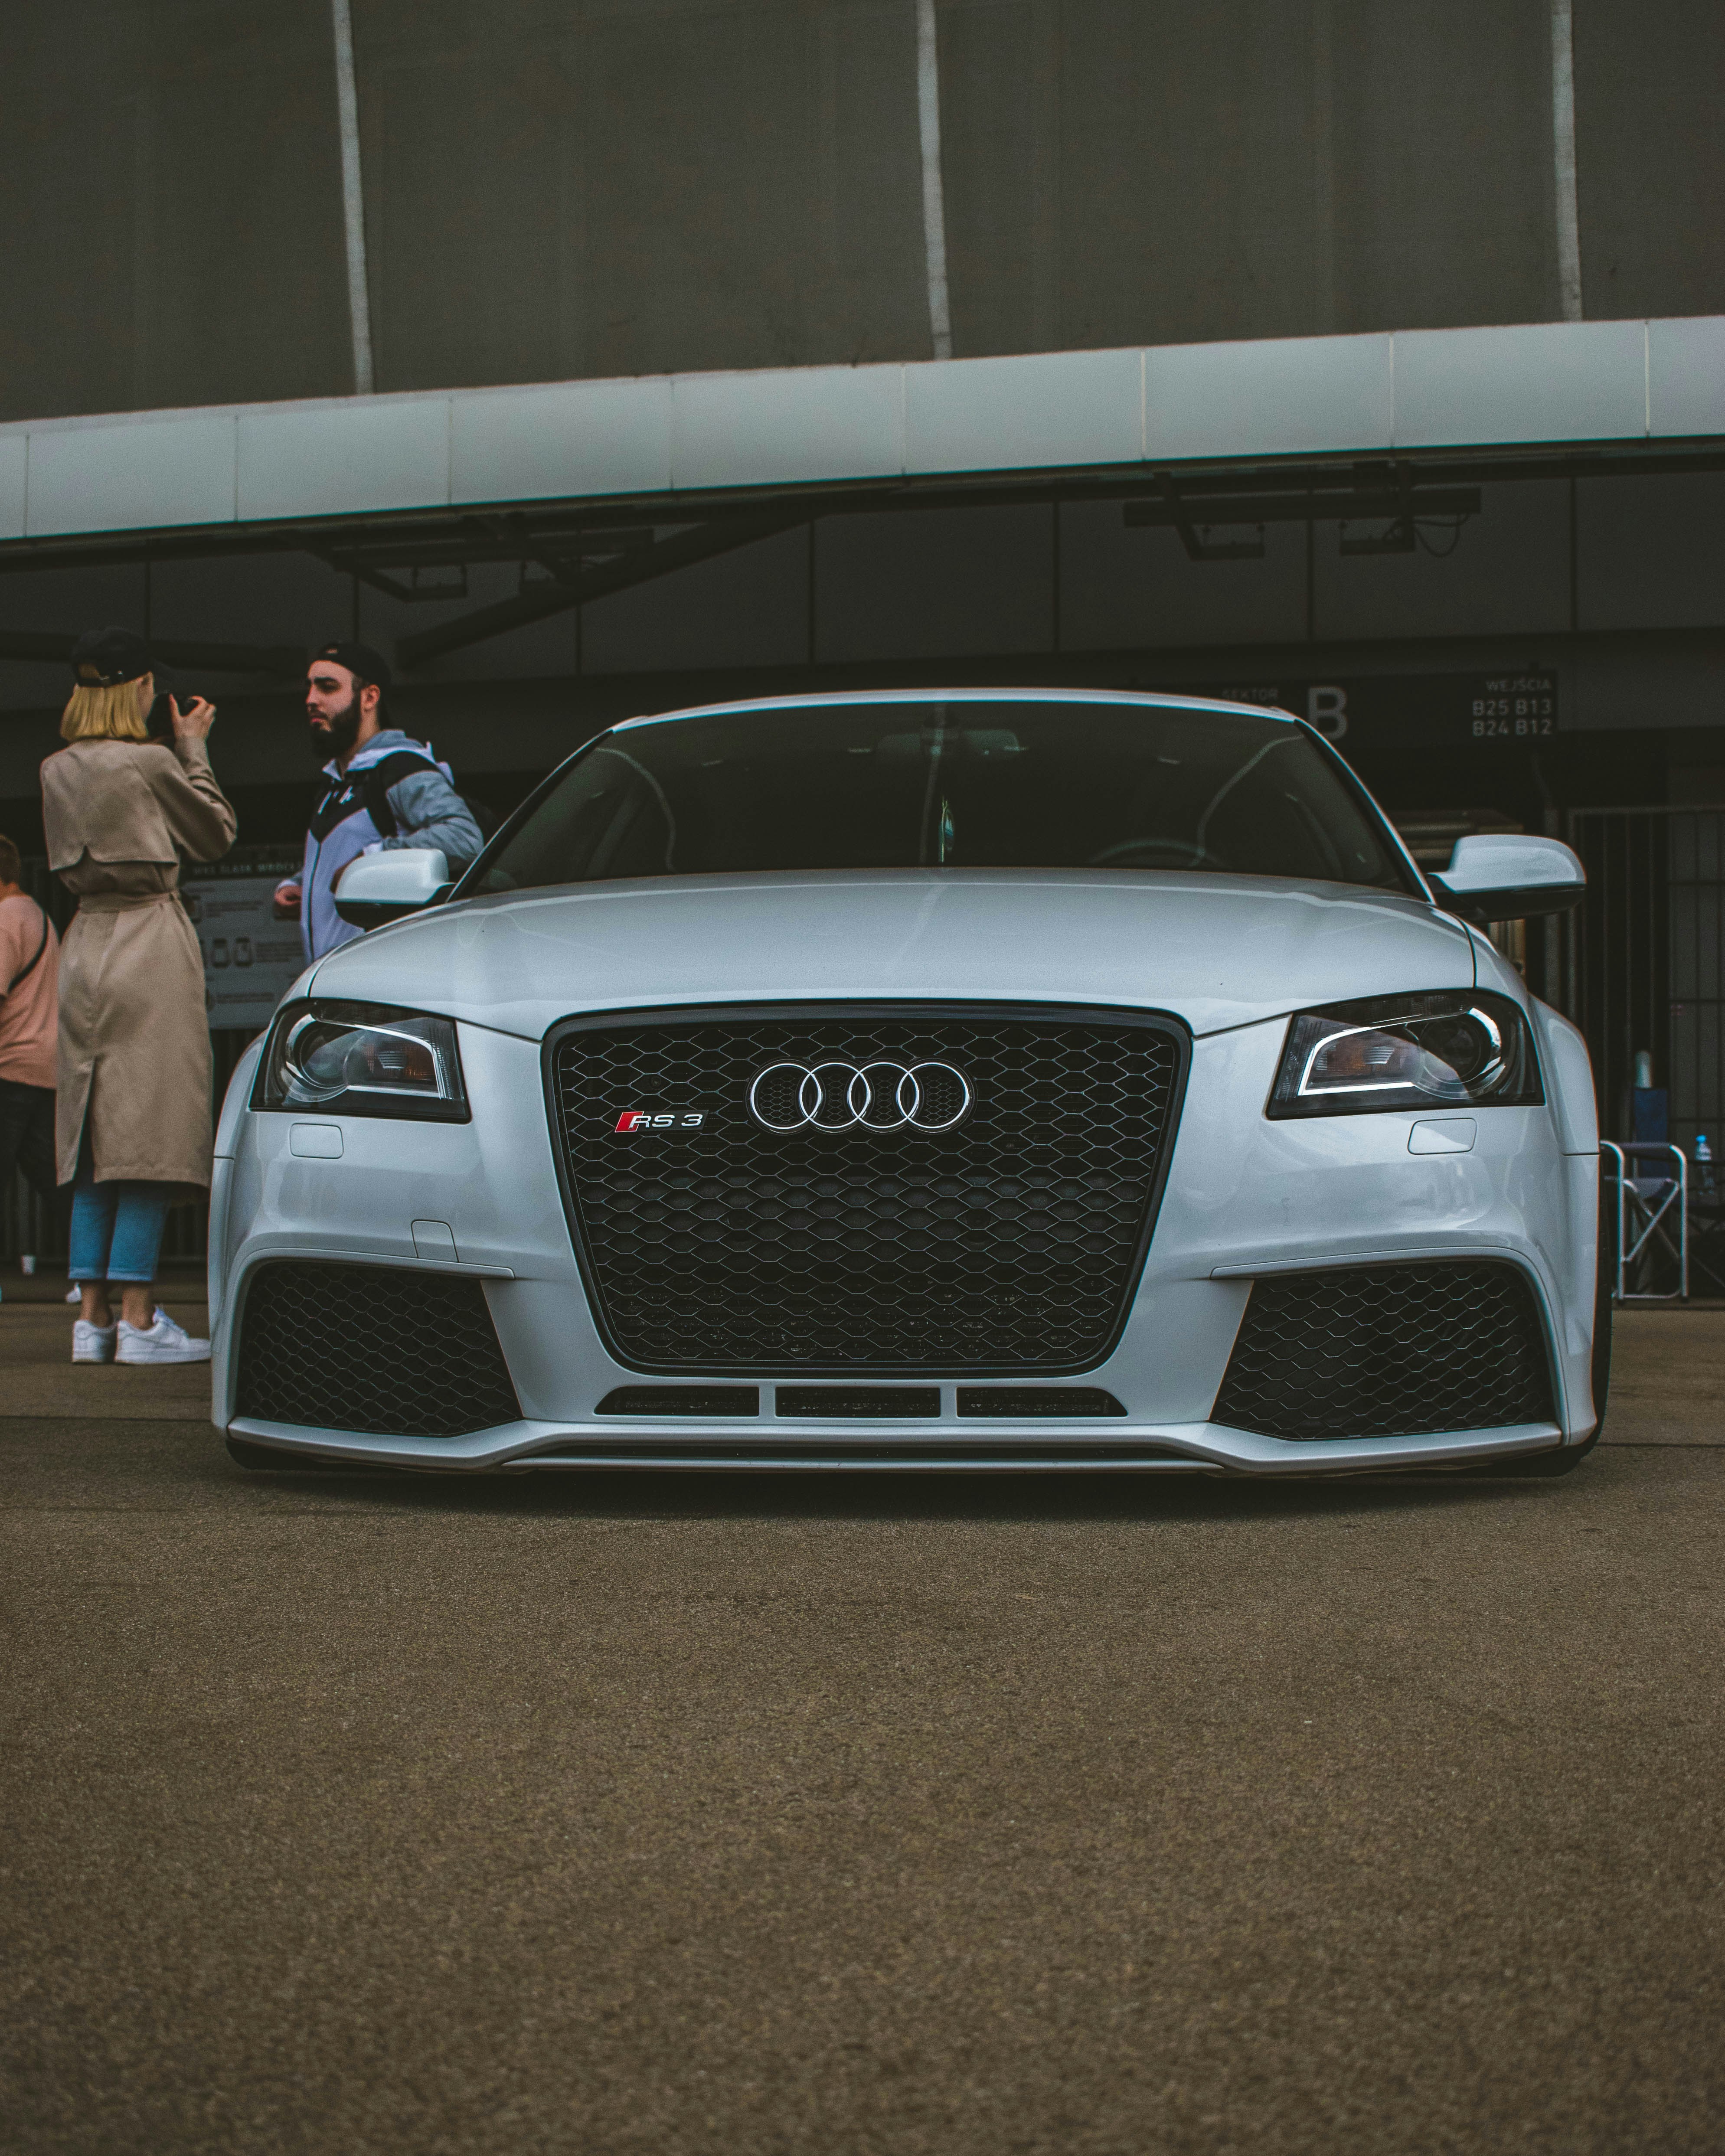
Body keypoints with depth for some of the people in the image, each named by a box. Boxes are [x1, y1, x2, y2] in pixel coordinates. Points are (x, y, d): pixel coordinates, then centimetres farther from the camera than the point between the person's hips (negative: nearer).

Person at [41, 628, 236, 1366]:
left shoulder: (55, 771, 9)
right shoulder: (150, 762, -10)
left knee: (95, 1139, 8)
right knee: (151, 1134, -6)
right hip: (150, 939, -7)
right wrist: (193, 750, 14)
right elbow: (217, 834, 3)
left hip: (85, 942, 7)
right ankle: (138, 1319, -9)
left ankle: (92, 1318, 6)